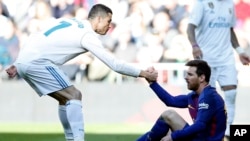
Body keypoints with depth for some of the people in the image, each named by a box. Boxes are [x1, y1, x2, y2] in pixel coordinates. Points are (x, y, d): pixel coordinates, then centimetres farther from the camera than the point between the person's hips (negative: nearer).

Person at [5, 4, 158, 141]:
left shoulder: (69, 22, 20)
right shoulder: (88, 35, -7)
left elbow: (37, 40, 22)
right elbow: (115, 64, -8)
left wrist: (18, 64, 24)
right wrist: (143, 73, 0)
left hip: (25, 60, 9)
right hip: (36, 62, -9)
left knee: (66, 98, 16)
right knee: (74, 96, -9)